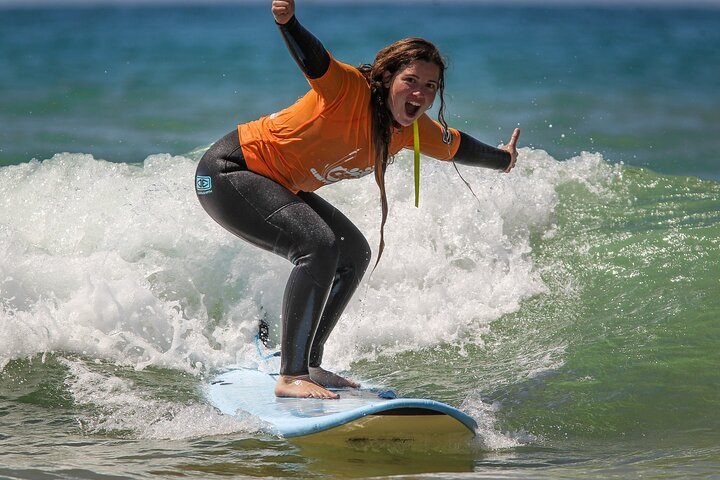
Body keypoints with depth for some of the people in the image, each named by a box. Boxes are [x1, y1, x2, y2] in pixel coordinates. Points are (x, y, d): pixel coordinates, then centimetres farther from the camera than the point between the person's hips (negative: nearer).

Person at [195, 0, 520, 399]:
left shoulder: (414, 129, 0)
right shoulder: (350, 89, -25)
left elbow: (457, 146, 20)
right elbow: (312, 59, -44)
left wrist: (501, 159, 36)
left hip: (278, 187, 10)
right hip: (227, 173, -10)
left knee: (355, 254, 14)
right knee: (319, 245, -27)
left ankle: (308, 365, 19)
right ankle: (291, 377, -25)